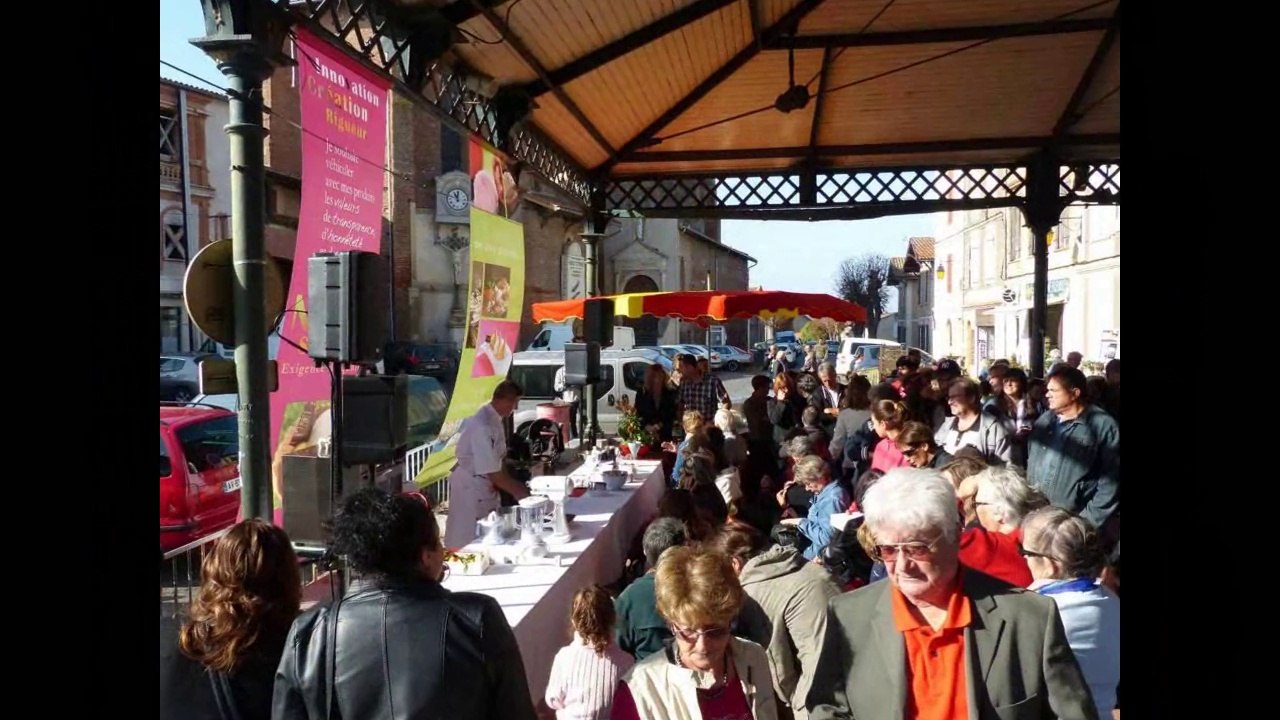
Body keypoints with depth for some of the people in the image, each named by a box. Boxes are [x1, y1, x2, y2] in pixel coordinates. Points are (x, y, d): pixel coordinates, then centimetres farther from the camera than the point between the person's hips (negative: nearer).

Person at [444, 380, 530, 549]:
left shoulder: (494, 419, 1)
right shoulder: (483, 425, -29)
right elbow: (491, 471, -27)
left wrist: (515, 485, 8)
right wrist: (516, 491, -18)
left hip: (485, 484, 9)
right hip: (471, 487, -9)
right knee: (468, 536, 4)